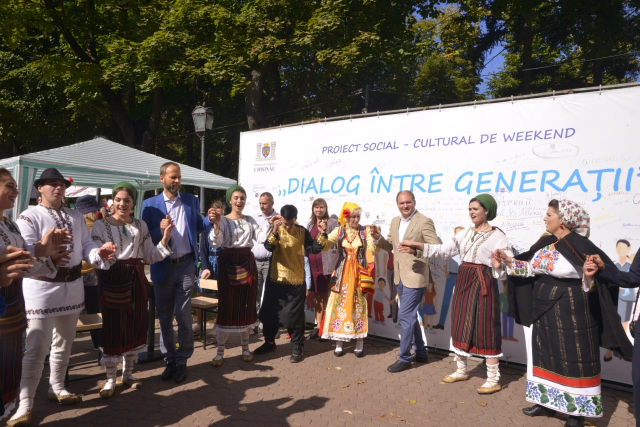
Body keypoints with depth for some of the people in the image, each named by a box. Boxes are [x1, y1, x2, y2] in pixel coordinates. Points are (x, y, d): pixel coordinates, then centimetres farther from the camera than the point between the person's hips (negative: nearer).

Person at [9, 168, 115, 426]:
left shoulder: (76, 217, 11)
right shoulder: (29, 217, -8)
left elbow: (86, 245, 5)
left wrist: (99, 252, -17)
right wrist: (49, 260, -38)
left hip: (73, 286, 6)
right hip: (42, 287, -6)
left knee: (64, 343, 18)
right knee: (37, 348, -5)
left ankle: (57, 388, 35)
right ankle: (25, 402, 9)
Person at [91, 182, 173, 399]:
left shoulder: (140, 225, 10)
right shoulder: (100, 225, -1)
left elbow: (151, 256, 9)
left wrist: (165, 239, -4)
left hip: (136, 278, 4)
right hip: (112, 278, -4)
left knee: (136, 325, 10)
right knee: (113, 327, -1)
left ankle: (128, 372, 29)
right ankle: (110, 379, 17)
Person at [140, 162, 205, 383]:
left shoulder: (191, 200, 5)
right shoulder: (150, 204, 0)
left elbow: (198, 228, 11)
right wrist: (160, 229, -21)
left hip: (186, 266, 0)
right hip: (163, 267, 1)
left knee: (183, 315, 3)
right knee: (164, 316, 11)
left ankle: (182, 361, 17)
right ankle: (169, 360, 26)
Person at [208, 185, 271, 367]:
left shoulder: (250, 220, 10)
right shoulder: (223, 220, -2)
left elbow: (261, 238, 0)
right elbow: (215, 243, -14)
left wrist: (269, 223, -11)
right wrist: (216, 224, -27)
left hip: (247, 263, 4)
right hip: (229, 264, -4)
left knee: (246, 305, 10)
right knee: (226, 306, -2)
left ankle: (245, 347, 25)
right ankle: (220, 352, 9)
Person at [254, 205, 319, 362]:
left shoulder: (302, 231, -2)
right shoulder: (275, 230, -3)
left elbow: (314, 249, -10)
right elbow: (268, 247, -20)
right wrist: (274, 231, -35)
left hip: (296, 281, -1)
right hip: (275, 279, 2)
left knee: (295, 316, 4)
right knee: (270, 312, 13)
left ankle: (297, 348, 17)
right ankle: (269, 343, 32)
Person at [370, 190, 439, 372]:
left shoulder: (424, 222, -12)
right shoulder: (395, 221, 9)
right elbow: (391, 246, 15)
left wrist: (415, 250, -32)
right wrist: (378, 238, -4)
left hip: (414, 277, -8)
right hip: (399, 277, 8)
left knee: (405, 316, -5)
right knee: (410, 316, 18)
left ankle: (404, 358, 12)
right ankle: (421, 354, 34)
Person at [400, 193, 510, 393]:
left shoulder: (496, 236, -8)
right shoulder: (465, 233, 10)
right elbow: (444, 250, 6)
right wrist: (418, 245, -2)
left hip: (483, 284, -6)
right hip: (464, 282, 7)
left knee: (486, 329, -1)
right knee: (460, 326, 12)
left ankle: (493, 379, 11)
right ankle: (461, 370, 28)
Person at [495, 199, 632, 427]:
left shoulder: (581, 246, -17)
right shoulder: (545, 245, 4)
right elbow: (530, 269, 10)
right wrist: (508, 261, -1)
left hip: (572, 312, -7)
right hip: (546, 309, 7)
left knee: (573, 359, 5)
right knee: (546, 355, 15)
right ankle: (547, 401, 31)